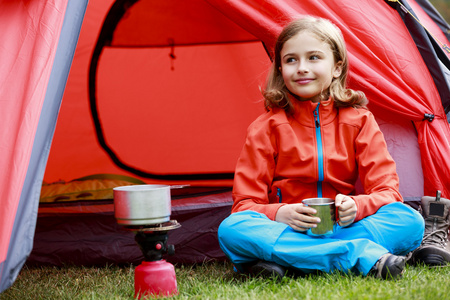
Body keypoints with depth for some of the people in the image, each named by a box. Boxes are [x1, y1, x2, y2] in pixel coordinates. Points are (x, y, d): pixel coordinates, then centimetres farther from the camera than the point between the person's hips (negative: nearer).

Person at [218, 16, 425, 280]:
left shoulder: (359, 121, 6)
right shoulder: (266, 128, 3)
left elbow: (387, 191, 0)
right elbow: (244, 205, -2)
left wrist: (356, 207, -24)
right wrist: (278, 214, -24)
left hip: (343, 227, 1)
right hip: (285, 228, -1)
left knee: (411, 220, -25)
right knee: (231, 230, -33)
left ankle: (283, 261, -33)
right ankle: (368, 257, -39)